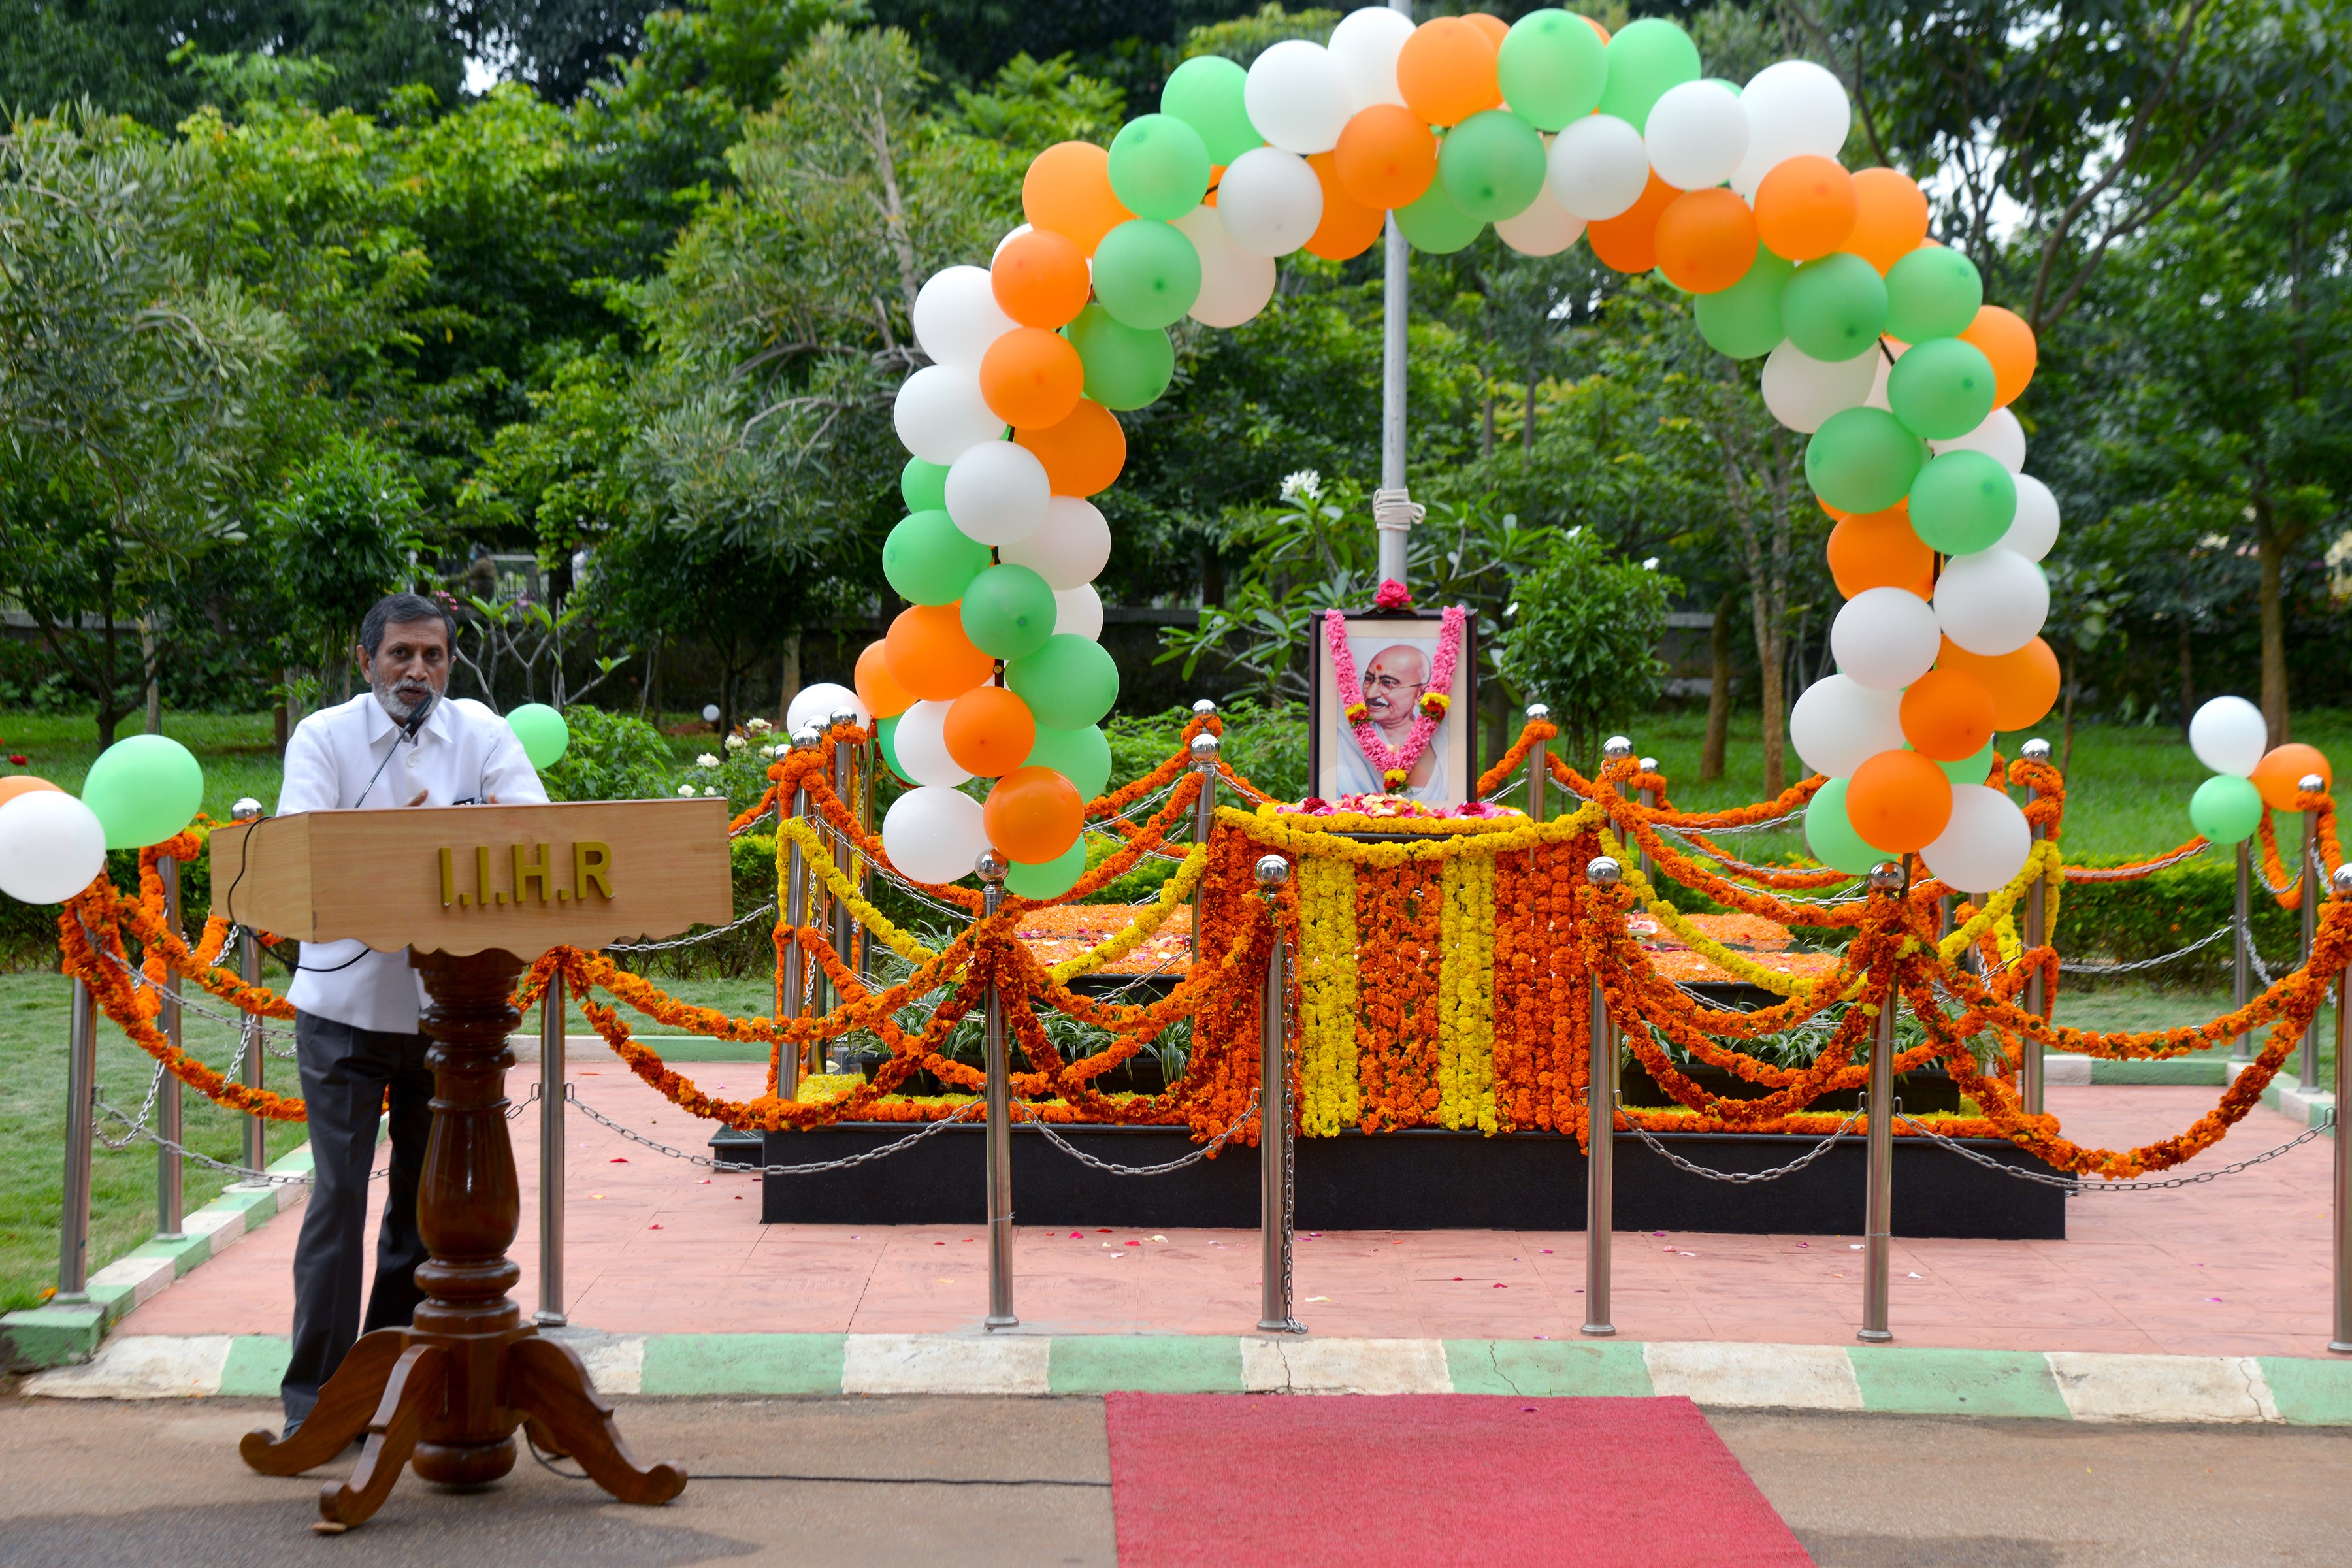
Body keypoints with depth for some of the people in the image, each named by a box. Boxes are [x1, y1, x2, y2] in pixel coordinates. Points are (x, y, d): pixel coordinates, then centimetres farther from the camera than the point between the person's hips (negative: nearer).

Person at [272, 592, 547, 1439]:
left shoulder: (483, 734, 3)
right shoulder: (324, 737, -3)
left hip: (451, 1002, 3)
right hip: (346, 1002, -2)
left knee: (428, 1194, 9)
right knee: (340, 1193, -3)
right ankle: (315, 1390, 4)